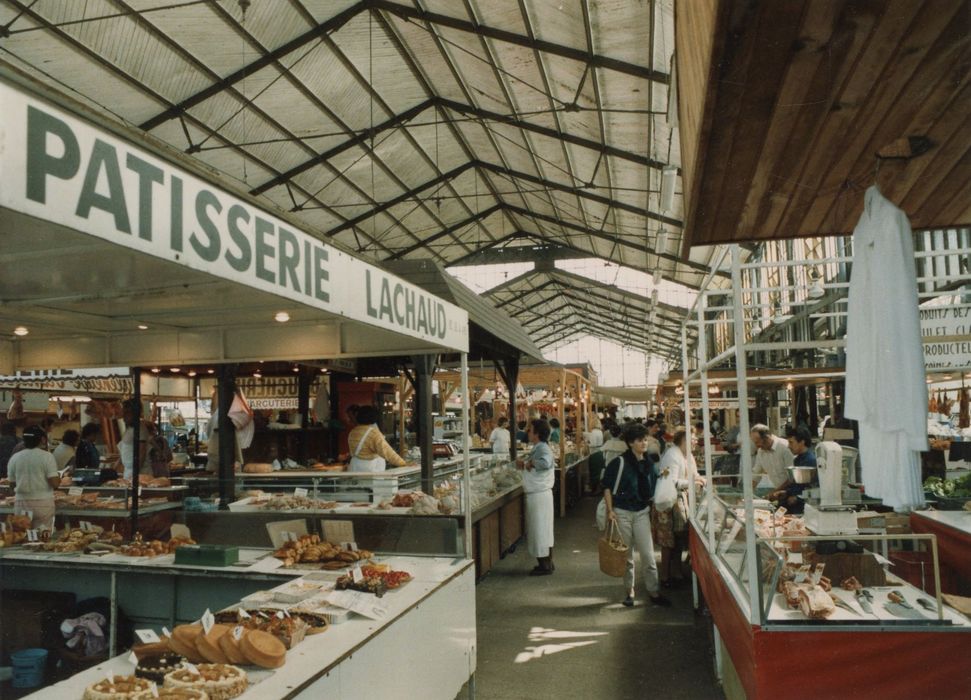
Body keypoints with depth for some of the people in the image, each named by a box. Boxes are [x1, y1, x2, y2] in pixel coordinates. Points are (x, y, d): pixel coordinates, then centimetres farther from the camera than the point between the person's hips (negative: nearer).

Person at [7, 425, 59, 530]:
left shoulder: (14, 458, 1)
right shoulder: (47, 456, -9)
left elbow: (12, 483, 8)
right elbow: (55, 483, -13)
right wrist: (59, 479, 8)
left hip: (21, 503, 3)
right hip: (43, 503, -3)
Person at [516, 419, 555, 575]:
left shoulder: (543, 448, -19)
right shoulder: (537, 448, 12)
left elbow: (545, 463, -41)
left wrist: (530, 463, -25)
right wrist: (524, 463, 3)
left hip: (539, 495, -10)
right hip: (537, 494, 10)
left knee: (540, 529, 0)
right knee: (542, 530, 17)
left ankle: (545, 565, 10)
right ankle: (547, 563, 27)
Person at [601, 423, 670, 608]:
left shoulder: (649, 463, 3)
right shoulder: (619, 462, -12)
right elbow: (607, 487, -9)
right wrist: (610, 510, -13)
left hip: (642, 511, 3)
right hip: (622, 512, -3)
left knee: (648, 554, 0)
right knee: (626, 555, 9)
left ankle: (653, 592, 12)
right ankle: (630, 591, 24)